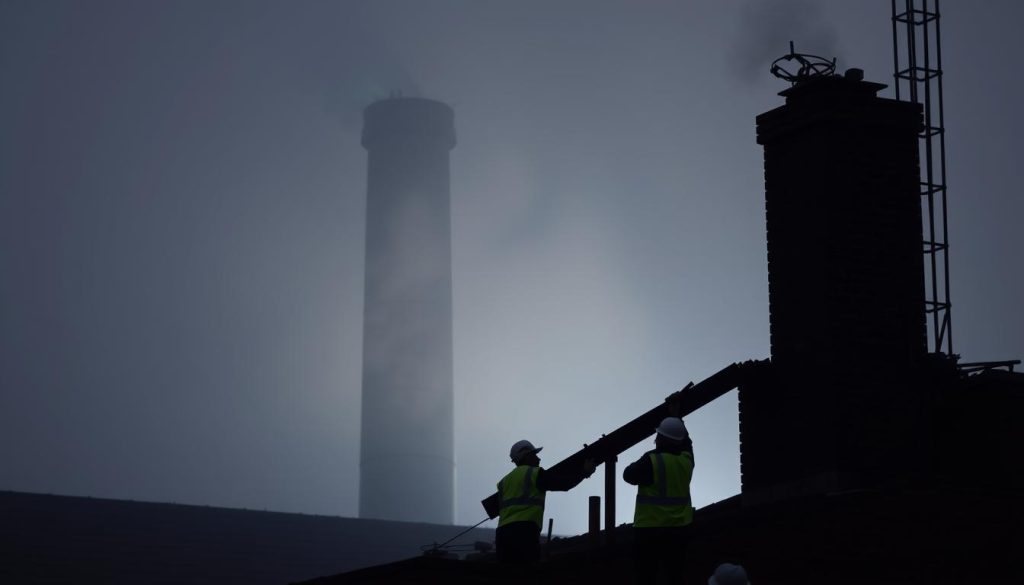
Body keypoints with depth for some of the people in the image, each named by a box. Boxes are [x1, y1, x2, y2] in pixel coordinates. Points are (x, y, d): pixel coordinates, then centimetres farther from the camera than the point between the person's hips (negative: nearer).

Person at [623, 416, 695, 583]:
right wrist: (677, 418, 31)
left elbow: (629, 475, -8)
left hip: (651, 529, -6)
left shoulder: (652, 461, -18)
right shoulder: (686, 459, 0)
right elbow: (685, 442, 21)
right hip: (680, 529, 6)